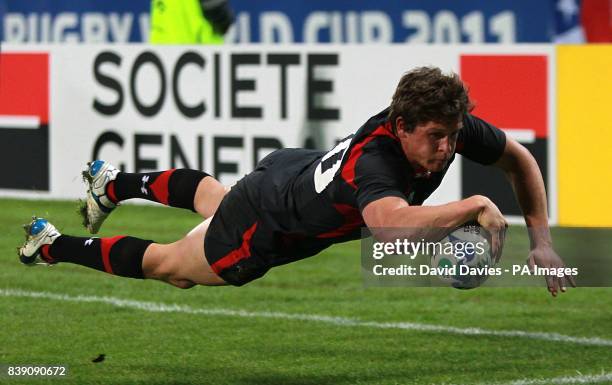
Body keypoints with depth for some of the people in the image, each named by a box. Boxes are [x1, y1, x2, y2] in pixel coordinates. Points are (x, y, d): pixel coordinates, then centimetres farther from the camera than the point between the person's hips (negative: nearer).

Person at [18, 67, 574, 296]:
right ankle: (51, 246, 40)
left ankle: (114, 182, 64)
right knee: (167, 267, 19)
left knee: (212, 194, 39)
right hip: (263, 230, -7)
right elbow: (391, 221, -71)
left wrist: (542, 241, -18)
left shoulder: (450, 128, -28)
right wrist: (474, 206, -66)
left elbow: (520, 158, -10)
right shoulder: (374, 161, -48)